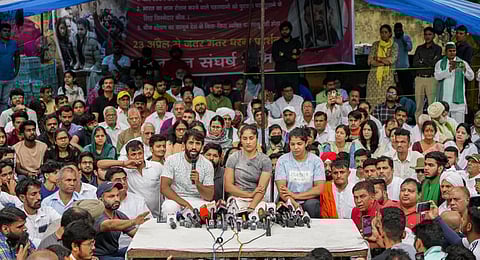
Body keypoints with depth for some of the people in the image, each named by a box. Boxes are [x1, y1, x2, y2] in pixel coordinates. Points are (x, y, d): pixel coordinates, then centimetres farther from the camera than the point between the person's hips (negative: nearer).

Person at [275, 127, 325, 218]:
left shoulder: (316, 161, 5)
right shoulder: (282, 161, 4)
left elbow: (319, 189, -3)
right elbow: (282, 190, -5)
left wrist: (295, 195, -11)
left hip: (309, 201, 0)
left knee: (312, 204, -33)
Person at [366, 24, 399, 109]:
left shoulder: (394, 46, 6)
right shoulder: (375, 44, 10)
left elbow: (392, 59, -9)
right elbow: (370, 61, -1)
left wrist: (378, 58, -5)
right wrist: (385, 62, -10)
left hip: (388, 77, -2)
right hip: (374, 76, 2)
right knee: (373, 99, -4)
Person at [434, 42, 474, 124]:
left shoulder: (462, 63, 8)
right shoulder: (440, 63, 9)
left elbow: (471, 77, -5)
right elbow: (437, 76, -9)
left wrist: (464, 69, -26)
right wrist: (450, 69, -25)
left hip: (458, 100, -1)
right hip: (443, 100, 1)